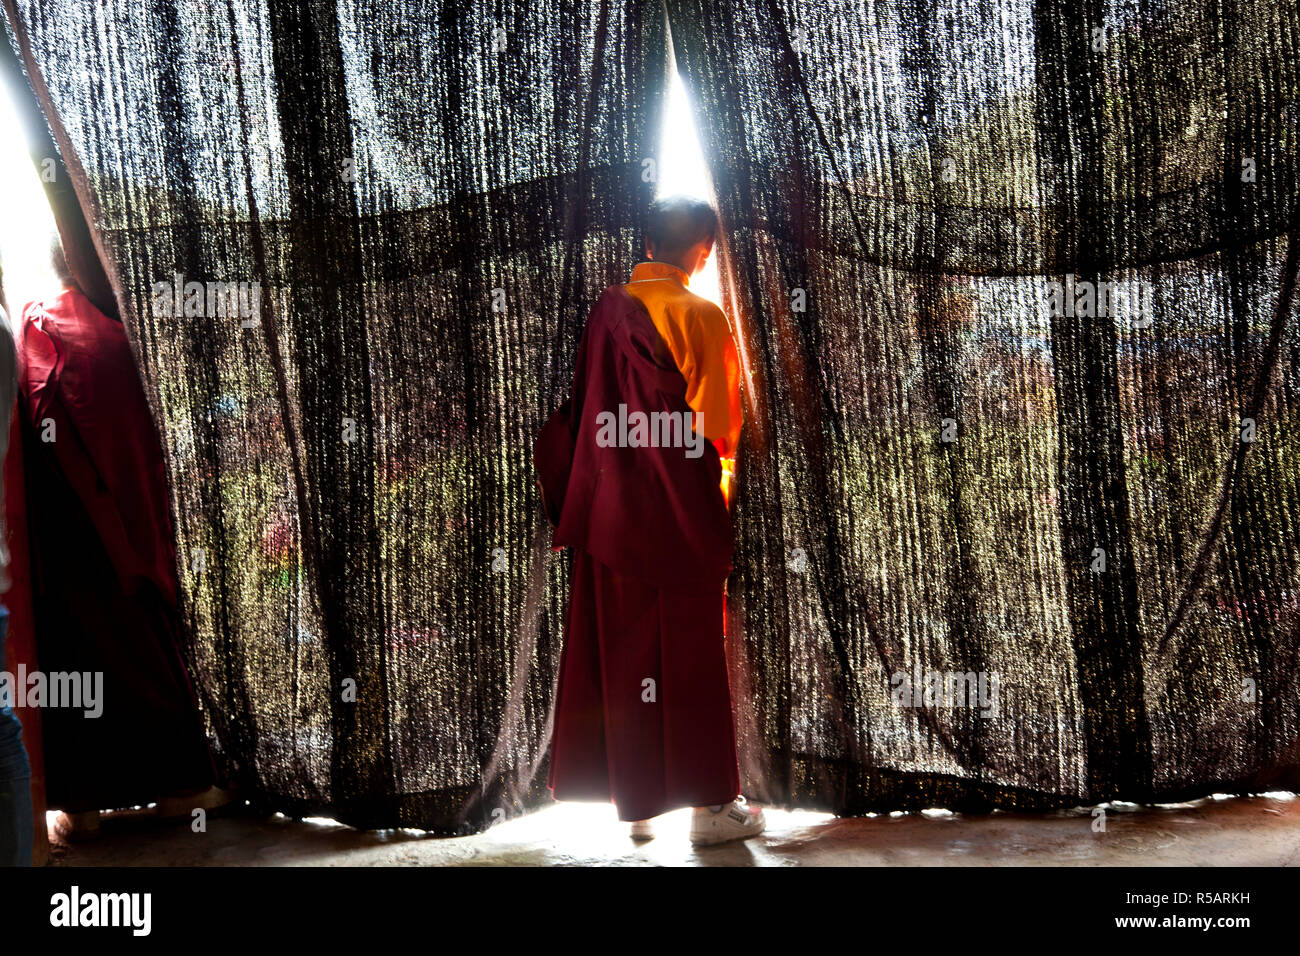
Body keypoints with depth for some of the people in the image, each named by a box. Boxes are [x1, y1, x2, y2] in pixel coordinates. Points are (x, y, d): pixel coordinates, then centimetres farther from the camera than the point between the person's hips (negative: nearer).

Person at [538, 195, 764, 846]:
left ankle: (634, 799, 20)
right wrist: (724, 463, 10)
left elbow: (579, 410, 8)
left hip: (609, 510, 5)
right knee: (691, 653, 3)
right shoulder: (700, 316, -10)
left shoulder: (606, 311, 5)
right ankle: (709, 803, 10)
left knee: (619, 650, 12)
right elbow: (718, 428, -10)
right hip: (680, 512, -5)